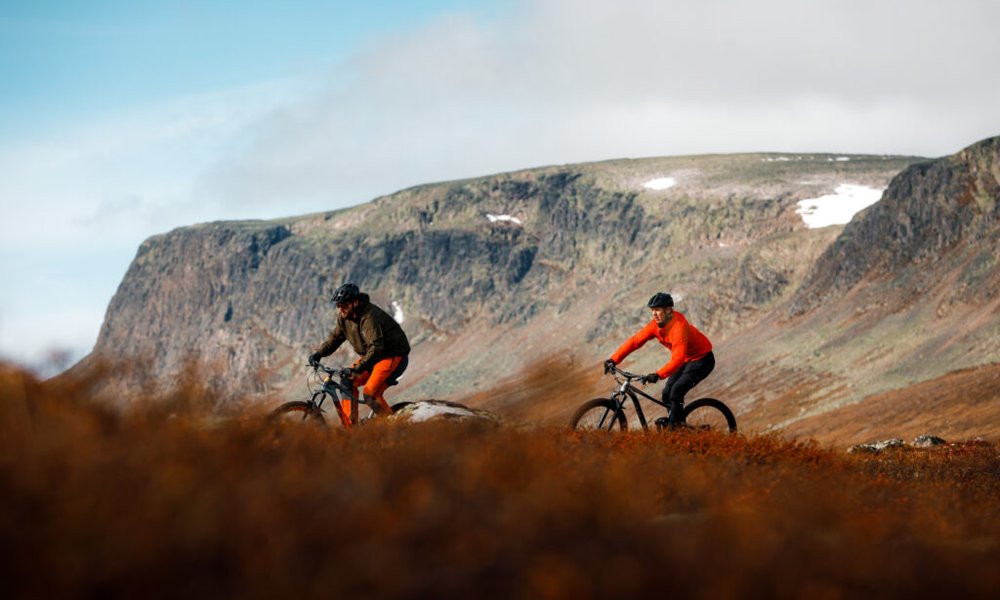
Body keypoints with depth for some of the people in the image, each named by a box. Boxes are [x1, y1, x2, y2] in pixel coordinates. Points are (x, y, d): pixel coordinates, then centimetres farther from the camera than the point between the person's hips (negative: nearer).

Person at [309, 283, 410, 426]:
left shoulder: (369, 317, -29)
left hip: (394, 356, -9)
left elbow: (376, 346, -37)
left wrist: (360, 367, -47)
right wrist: (318, 353, -8)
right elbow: (334, 338, 8)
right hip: (371, 356, 9)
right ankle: (350, 425, 2)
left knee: (370, 394, -21)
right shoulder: (344, 317, -2)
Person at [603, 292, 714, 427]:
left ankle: (674, 426, -9)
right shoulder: (655, 325, -9)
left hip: (702, 359, -8)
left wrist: (658, 375, -55)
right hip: (686, 359, 8)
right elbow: (634, 341, -10)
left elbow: (678, 358, -43)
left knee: (676, 391, -21)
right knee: (667, 393, 0)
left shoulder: (679, 327, -33)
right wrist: (613, 360, -20)